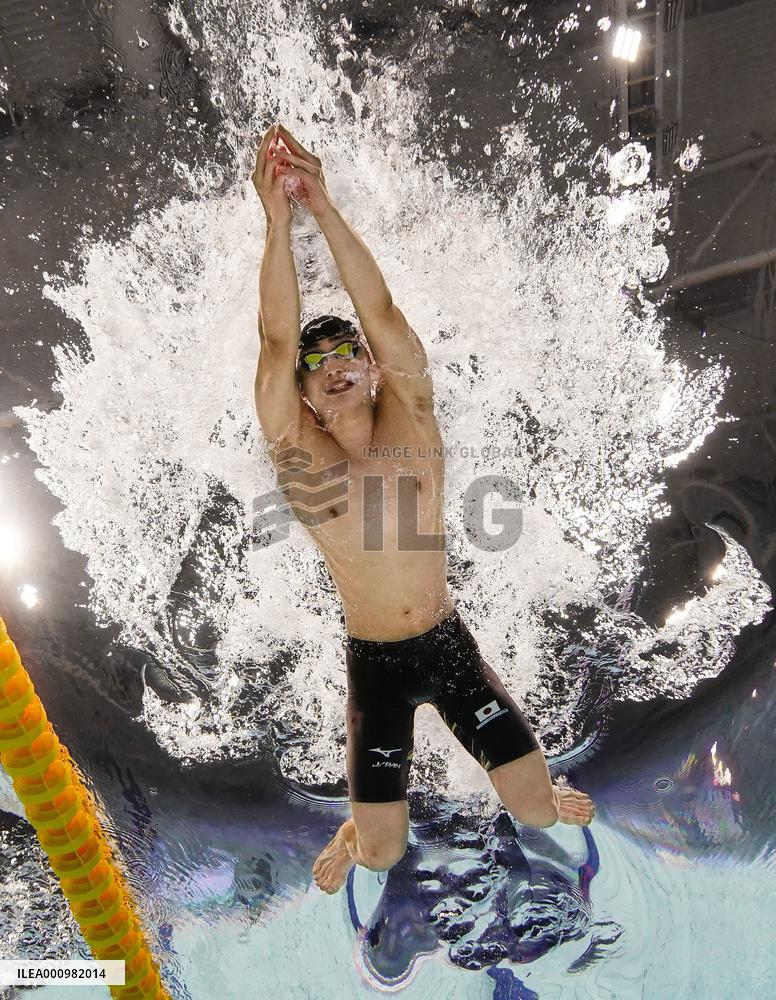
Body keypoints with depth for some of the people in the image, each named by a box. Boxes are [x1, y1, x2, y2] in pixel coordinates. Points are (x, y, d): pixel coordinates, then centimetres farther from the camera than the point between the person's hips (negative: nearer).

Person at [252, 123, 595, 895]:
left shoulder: (411, 424, -7)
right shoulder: (300, 457, -10)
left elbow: (381, 312, -18)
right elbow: (278, 342, -23)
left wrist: (324, 205, -24)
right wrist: (278, 215, -26)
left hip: (450, 643, 1)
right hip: (374, 663, -1)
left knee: (536, 808, 5)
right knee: (384, 854, 3)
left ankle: (540, 793, 43)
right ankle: (357, 829, 40)